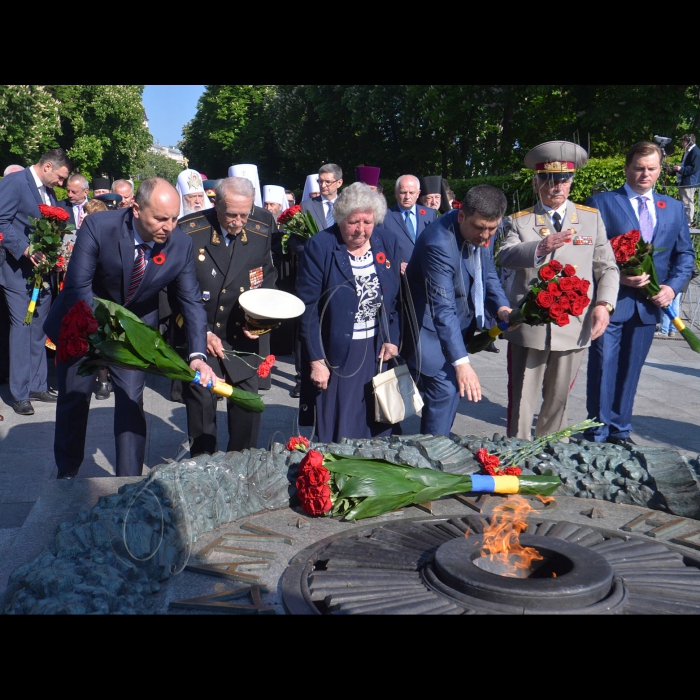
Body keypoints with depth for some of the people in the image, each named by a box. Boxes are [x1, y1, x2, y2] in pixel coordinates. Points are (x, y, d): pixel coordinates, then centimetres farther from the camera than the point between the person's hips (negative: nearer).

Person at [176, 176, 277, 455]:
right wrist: (203, 333, -11)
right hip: (198, 336, -3)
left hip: (242, 338, 3)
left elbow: (268, 280, 11)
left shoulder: (261, 234, -3)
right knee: (201, 407, 4)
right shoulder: (189, 232, -13)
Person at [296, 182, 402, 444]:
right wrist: (316, 360, -13)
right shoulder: (319, 247, -10)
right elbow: (307, 308, -10)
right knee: (337, 434, 3)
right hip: (336, 355, -4)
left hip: (377, 352, 4)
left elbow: (395, 298, 10)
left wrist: (392, 340, -1)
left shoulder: (387, 243, 3)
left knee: (378, 426, 11)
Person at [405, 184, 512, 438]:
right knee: (445, 390, -13)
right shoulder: (439, 243, -29)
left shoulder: (483, 232, -5)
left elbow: (488, 273, 10)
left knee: (451, 390, 11)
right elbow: (443, 310, -31)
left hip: (460, 326, 8)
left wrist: (501, 306, -11)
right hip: (433, 329, -8)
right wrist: (461, 362, -33)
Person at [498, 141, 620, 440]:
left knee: (558, 399, 14)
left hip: (573, 328, 2)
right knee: (521, 400, 1)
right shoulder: (519, 221, 5)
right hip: (527, 327, -2)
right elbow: (505, 256, -15)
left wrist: (604, 304, -9)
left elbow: (607, 268, 9)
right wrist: (540, 248, -35)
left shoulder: (592, 218, 11)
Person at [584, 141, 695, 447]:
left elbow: (685, 254, 12)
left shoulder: (674, 208, 13)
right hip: (610, 301, -4)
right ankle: (598, 433, 12)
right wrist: (617, 276, -19)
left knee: (630, 370, 13)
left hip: (648, 303, 4)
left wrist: (672, 286, -5)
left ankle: (620, 430, 25)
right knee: (603, 370, 0)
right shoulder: (601, 202, 0)